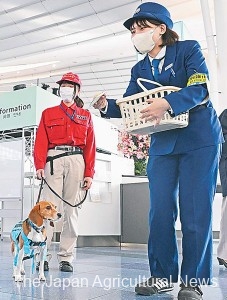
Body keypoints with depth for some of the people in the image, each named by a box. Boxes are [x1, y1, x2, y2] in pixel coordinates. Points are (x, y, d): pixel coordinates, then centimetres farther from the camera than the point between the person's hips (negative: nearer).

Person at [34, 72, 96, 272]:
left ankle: (66, 257, 4)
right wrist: (39, 166, -10)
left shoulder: (85, 115, 18)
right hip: (54, 159, -1)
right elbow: (41, 141, 5)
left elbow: (90, 145, 9)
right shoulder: (48, 113, 18)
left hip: (76, 160, 1)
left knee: (71, 209, -1)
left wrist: (89, 173, 0)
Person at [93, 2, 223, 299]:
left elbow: (200, 90, -19)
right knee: (160, 210, 3)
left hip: (199, 138, -5)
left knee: (195, 210, -5)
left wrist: (167, 103, -35)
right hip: (162, 144, 5)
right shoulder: (139, 69, 11)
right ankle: (163, 275, 16)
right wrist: (106, 106, -17)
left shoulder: (189, 49, -4)